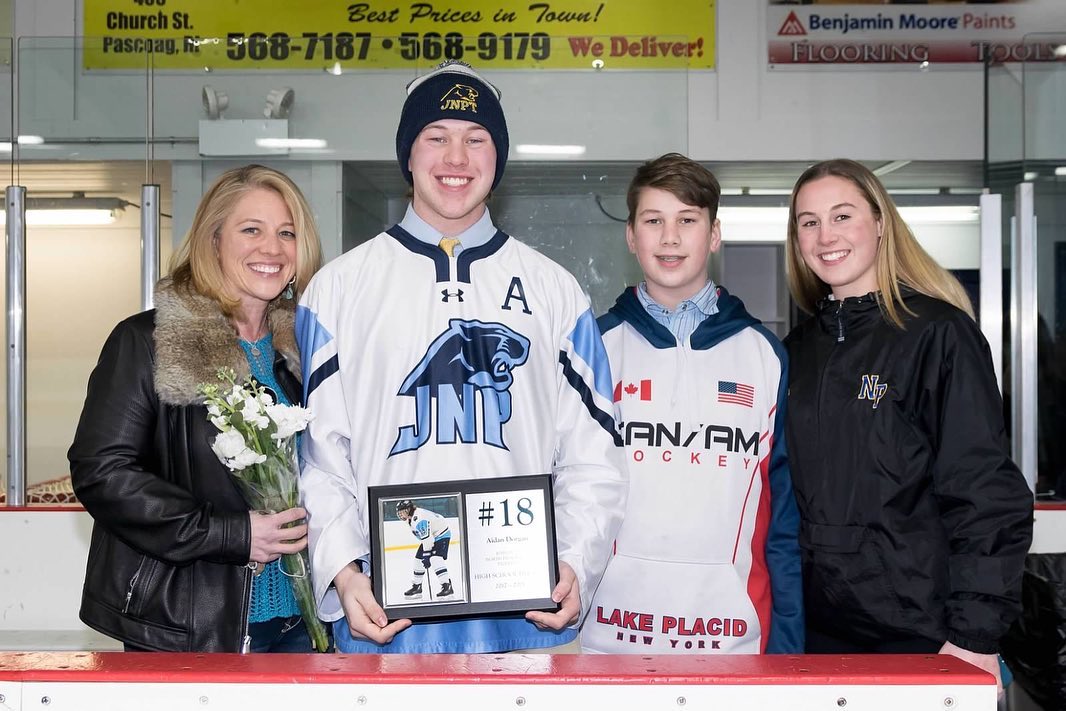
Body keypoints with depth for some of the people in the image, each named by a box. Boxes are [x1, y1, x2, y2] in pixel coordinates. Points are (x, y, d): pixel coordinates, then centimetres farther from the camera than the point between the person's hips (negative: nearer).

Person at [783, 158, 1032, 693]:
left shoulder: (939, 333, -8)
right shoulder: (799, 349, 10)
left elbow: (985, 491, -12)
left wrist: (975, 635, -16)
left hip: (917, 629, -5)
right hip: (819, 627, 5)